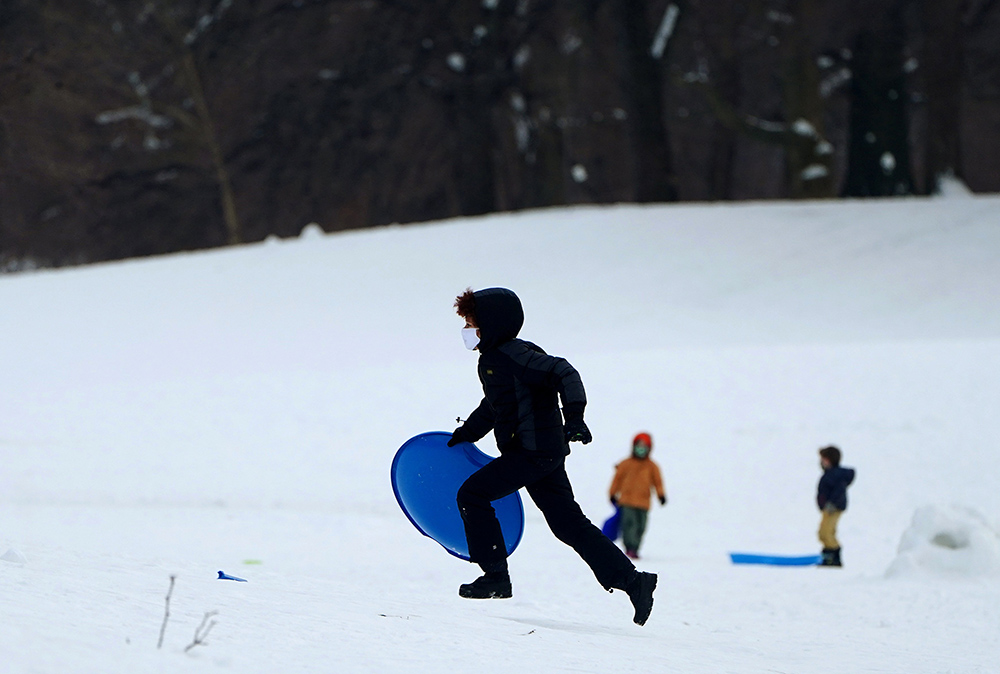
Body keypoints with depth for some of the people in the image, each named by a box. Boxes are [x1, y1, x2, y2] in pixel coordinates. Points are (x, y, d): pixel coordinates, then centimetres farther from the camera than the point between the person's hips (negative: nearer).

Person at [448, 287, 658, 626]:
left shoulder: (514, 355, -15)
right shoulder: (492, 359, 15)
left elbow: (563, 373, -23)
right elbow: (493, 406, 33)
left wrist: (574, 416, -33)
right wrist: (466, 433, 35)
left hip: (535, 451, -10)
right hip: (542, 453, 10)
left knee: (472, 494, -8)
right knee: (568, 524, 9)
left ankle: (495, 577, -4)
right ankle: (632, 580, 8)